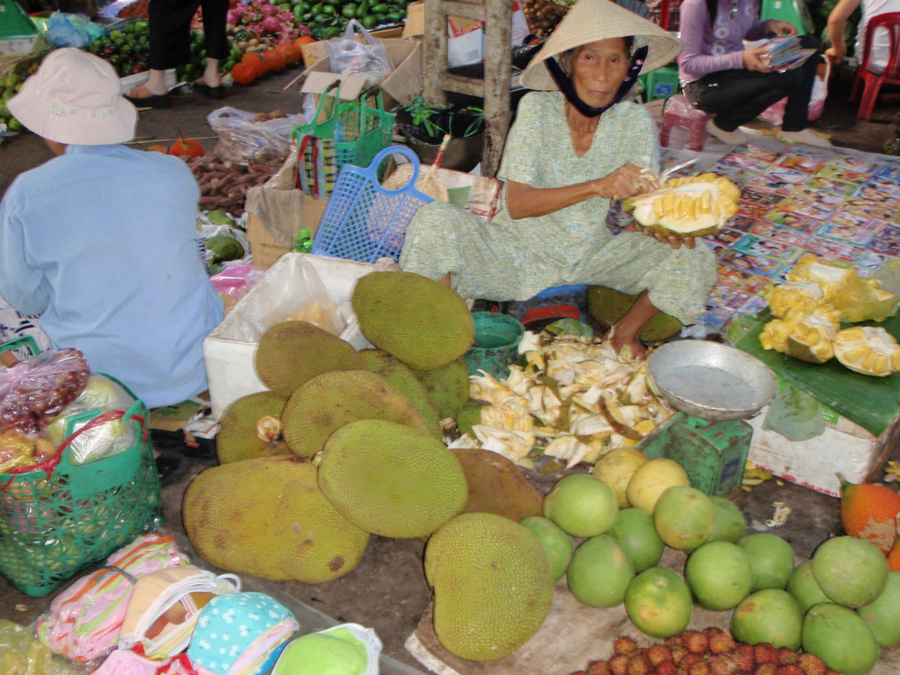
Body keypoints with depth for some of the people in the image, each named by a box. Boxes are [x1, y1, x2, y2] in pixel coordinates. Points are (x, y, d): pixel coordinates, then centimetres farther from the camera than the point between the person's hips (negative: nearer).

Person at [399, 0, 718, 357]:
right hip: (519, 251, -2)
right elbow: (516, 204, -22)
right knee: (436, 220, -29)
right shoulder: (537, 108, -15)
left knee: (695, 257, -14)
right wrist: (597, 186, -36)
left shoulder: (635, 122, -8)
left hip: (591, 254, 3)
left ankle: (624, 333, 9)